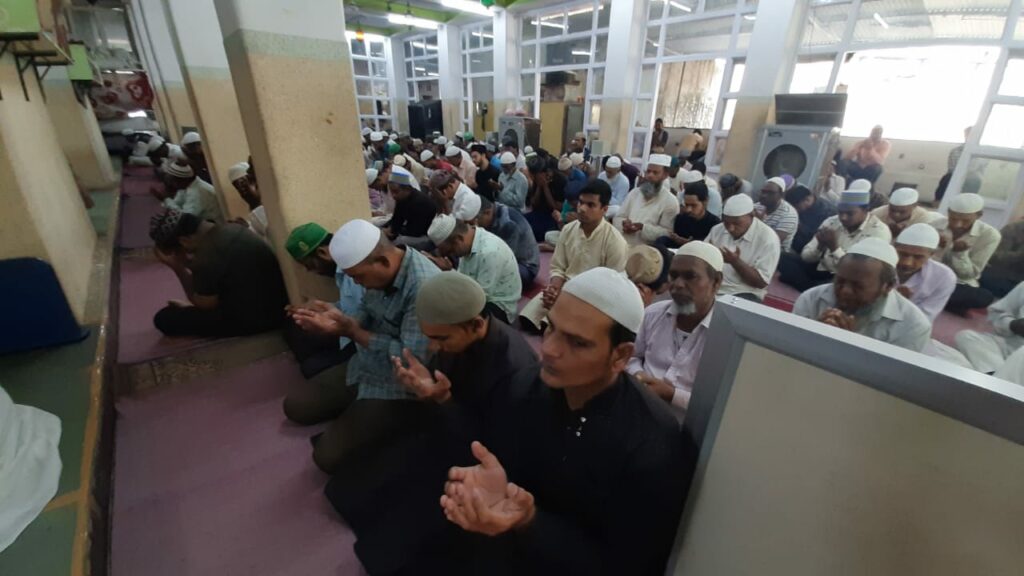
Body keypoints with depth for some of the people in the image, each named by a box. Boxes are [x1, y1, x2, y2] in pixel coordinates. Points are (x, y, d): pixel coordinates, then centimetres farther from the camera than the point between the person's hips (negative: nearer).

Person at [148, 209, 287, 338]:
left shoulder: (207, 257, -24)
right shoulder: (229, 228, 1)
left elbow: (205, 305, -7)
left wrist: (177, 267, -5)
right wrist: (185, 262, 7)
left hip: (252, 319, -9)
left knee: (163, 319, -1)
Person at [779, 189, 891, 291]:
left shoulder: (880, 231, -9)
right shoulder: (832, 221, 2)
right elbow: (806, 256, 1)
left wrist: (834, 248, -26)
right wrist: (820, 246, -21)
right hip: (820, 271, 4)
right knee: (787, 259, -18)